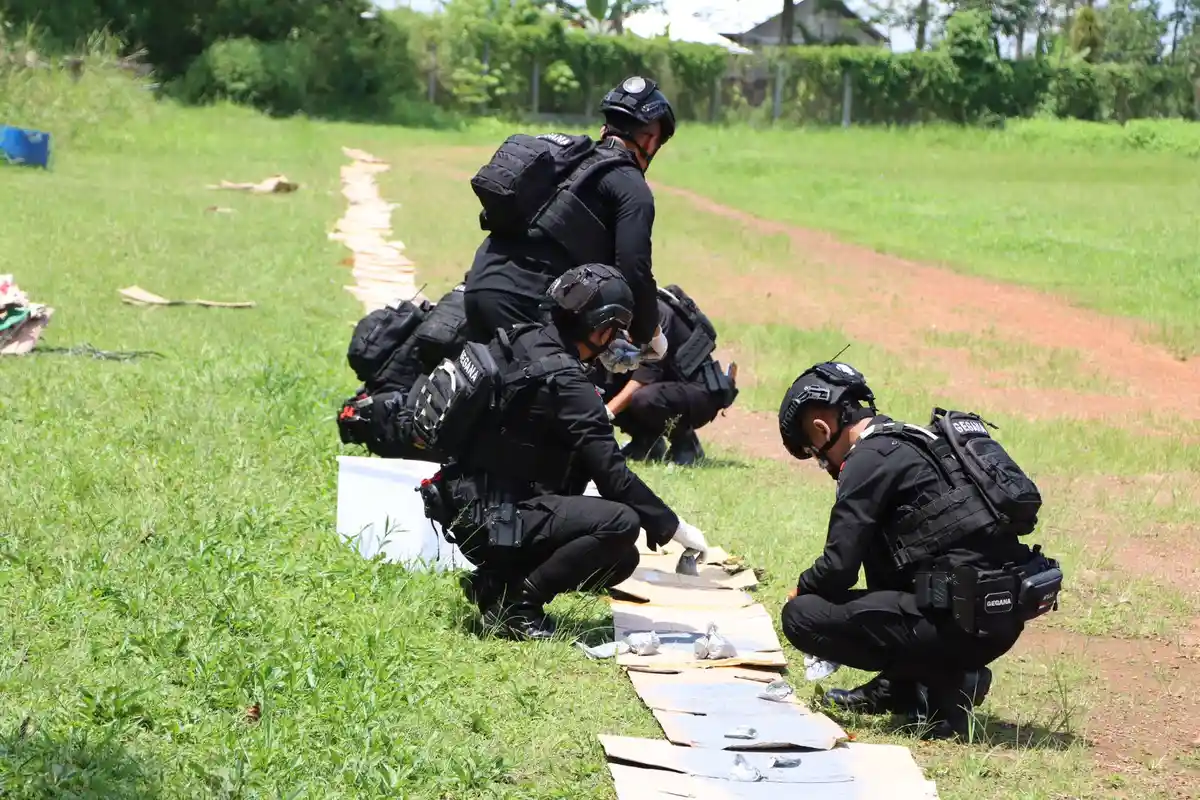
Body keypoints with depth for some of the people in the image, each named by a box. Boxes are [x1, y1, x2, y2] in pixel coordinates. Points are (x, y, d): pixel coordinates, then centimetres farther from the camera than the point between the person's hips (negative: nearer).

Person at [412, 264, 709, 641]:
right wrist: (674, 527, -9)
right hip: (493, 521, -9)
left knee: (621, 561, 12)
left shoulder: (522, 340, 4)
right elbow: (613, 475, -18)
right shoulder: (565, 381, -21)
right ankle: (516, 601, -12)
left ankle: (496, 582, 11)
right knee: (621, 522, -24)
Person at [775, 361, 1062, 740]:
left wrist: (801, 591, 11)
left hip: (963, 619, -10)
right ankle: (897, 688, 22)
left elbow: (839, 567, -10)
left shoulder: (870, 460, -8)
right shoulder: (925, 441, 21)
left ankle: (943, 685, -6)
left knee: (801, 616, -9)